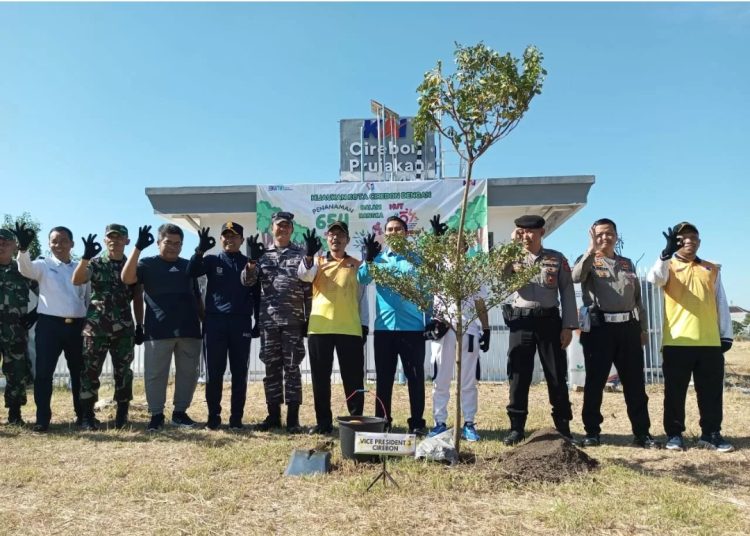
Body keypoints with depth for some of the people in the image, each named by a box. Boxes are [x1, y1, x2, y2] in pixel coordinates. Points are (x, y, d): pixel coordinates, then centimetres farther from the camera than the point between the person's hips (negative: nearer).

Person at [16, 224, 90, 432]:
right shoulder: (43, 265, 3)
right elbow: (25, 269, -20)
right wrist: (23, 248, -40)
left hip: (77, 325, 3)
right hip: (49, 324, -2)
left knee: (79, 372, 10)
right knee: (44, 372, -4)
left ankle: (82, 414, 22)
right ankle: (43, 418, 5)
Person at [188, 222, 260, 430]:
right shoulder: (211, 260, 9)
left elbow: (257, 294, 11)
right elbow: (191, 272, -11)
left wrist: (259, 321, 4)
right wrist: (200, 250, -26)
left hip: (241, 323, 0)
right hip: (214, 322, 0)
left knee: (239, 373, 3)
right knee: (214, 372, 2)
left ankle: (236, 417, 11)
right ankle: (213, 416, 12)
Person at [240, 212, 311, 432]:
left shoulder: (301, 254, 4)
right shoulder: (262, 254, 10)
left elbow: (308, 290, 3)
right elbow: (246, 281, 0)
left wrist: (308, 318, -2)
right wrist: (252, 260, -17)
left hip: (293, 321, -2)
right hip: (269, 321, 2)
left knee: (292, 367, 1)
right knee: (271, 367, 7)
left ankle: (293, 417, 7)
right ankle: (273, 415, 16)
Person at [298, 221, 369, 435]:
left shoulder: (357, 264, 13)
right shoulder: (316, 262, 12)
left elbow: (362, 297, 12)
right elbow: (304, 275, -10)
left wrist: (364, 326, 6)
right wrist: (308, 255, -29)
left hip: (350, 329, -1)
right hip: (319, 328, 1)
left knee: (353, 377, 3)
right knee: (320, 377, 5)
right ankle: (323, 421, 15)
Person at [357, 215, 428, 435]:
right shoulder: (377, 257, 10)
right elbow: (362, 279, -8)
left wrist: (430, 321, -1)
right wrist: (369, 259, -27)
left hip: (413, 327, -1)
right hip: (383, 327, 2)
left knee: (415, 377, 4)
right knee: (384, 378, 8)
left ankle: (417, 423, 13)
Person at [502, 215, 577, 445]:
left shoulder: (557, 259, 6)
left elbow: (567, 293, 4)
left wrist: (569, 326, -3)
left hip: (549, 320, 0)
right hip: (521, 321, 1)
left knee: (556, 375, 5)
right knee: (518, 375, 2)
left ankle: (563, 427, 17)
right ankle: (517, 428, 11)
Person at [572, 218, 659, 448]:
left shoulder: (628, 263, 19)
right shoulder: (588, 261, 6)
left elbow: (637, 298, 20)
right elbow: (576, 277, -19)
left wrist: (643, 328, 16)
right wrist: (591, 250, -23)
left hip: (628, 326, 4)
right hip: (600, 326, -4)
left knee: (635, 382, 6)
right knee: (595, 381, 1)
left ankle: (642, 432, 15)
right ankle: (592, 431, 9)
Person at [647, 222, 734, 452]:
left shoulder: (713, 269, 16)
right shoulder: (669, 267, 6)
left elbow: (721, 303, 16)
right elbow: (654, 278, -19)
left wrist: (726, 334, 10)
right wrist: (667, 253, -33)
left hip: (710, 342, 3)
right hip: (677, 341, -3)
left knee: (711, 391, 6)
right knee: (675, 391, 2)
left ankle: (711, 433, 18)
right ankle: (674, 434, 10)